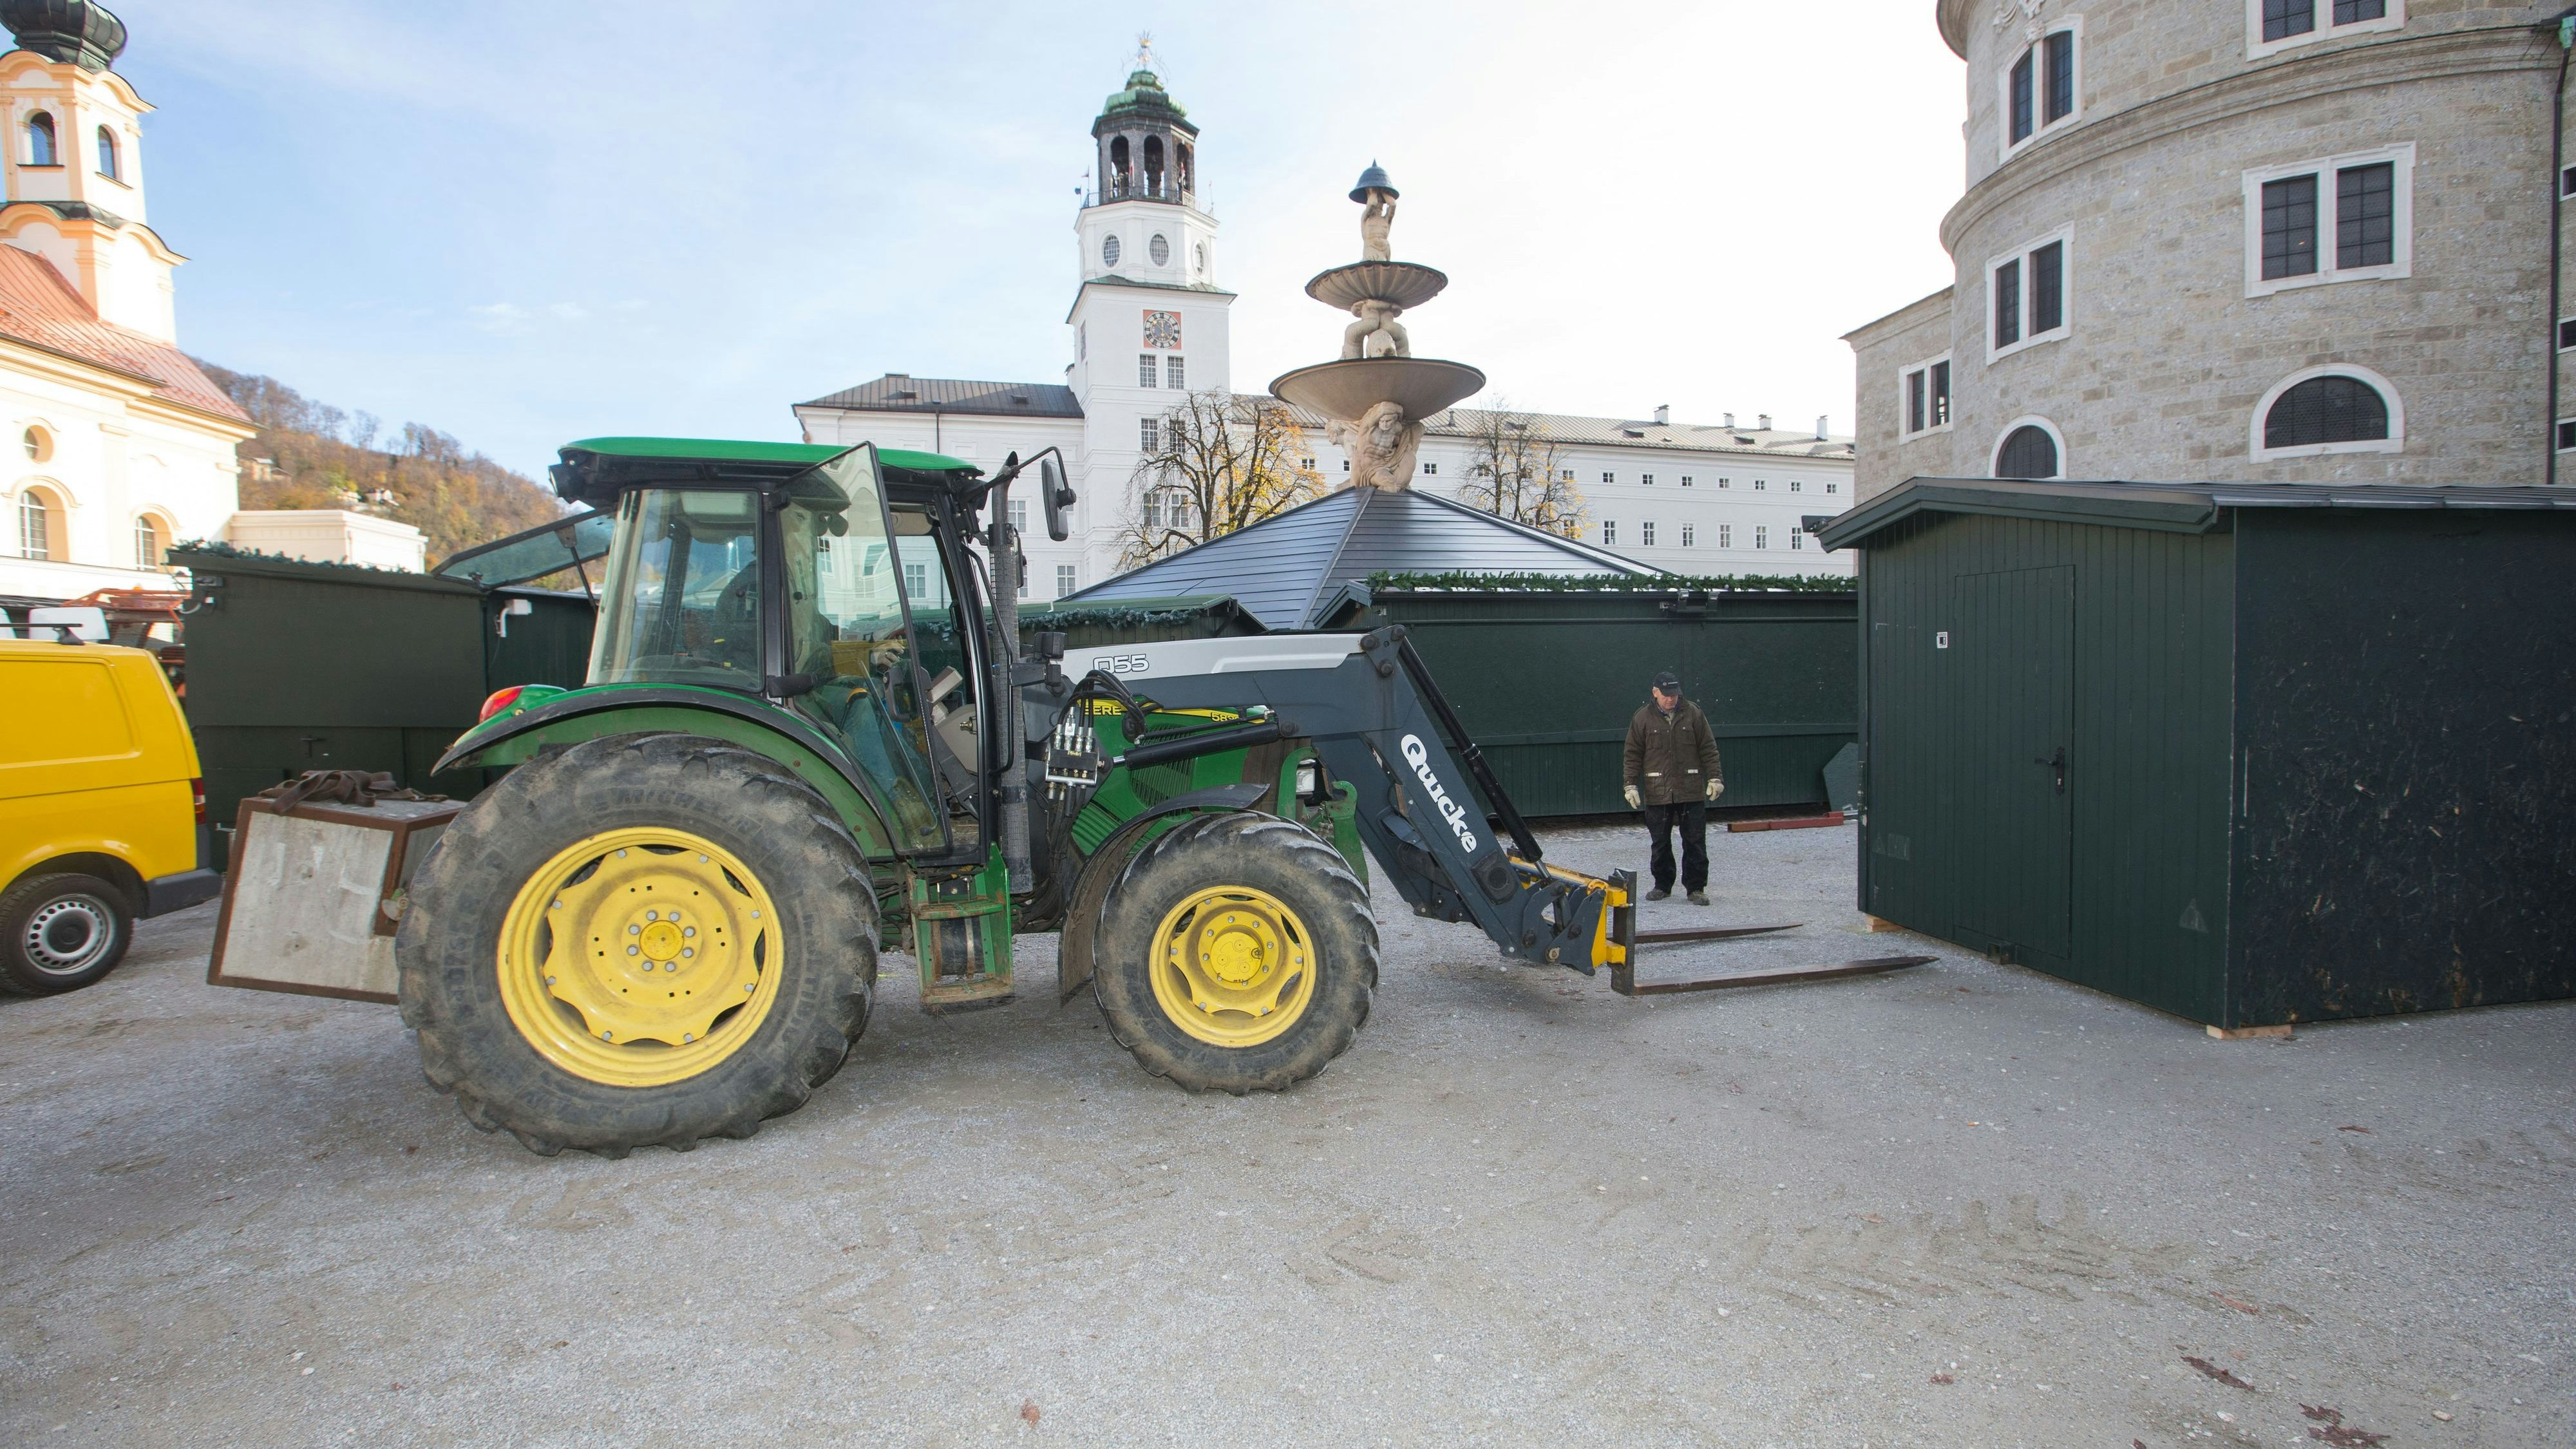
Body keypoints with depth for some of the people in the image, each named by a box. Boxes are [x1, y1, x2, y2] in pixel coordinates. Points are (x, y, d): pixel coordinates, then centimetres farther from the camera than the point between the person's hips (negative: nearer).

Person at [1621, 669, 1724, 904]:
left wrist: (1714, 778, 0)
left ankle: (1696, 888, 12)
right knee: (1660, 843, 9)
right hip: (1657, 794, 0)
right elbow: (1633, 755, 4)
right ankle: (1662, 886, 22)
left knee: (1695, 842, 3)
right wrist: (1631, 785, -1)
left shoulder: (1693, 714, 2)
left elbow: (1708, 749, 5)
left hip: (1691, 792, 0)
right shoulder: (1643, 719, 1)